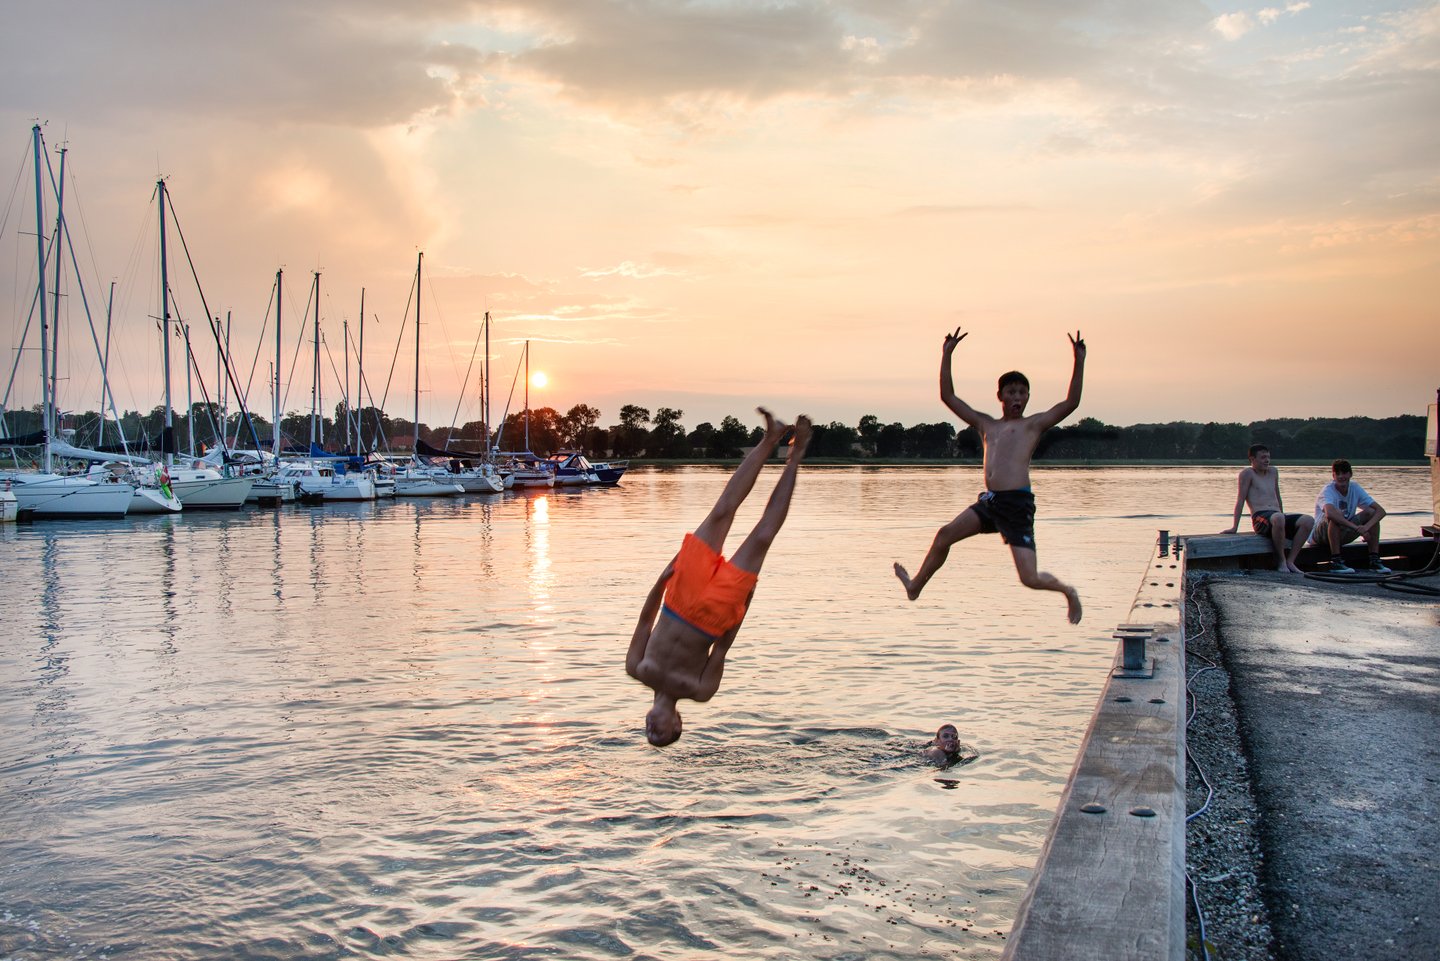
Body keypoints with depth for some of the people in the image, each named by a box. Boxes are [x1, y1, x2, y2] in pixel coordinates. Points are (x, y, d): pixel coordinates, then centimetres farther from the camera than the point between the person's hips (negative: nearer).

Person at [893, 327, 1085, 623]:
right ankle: (915, 585, 24)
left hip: (1017, 503, -5)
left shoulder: (1034, 424, 8)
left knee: (1030, 579, -9)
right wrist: (946, 355, 16)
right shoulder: (985, 424, 20)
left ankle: (1067, 591, 22)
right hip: (989, 501, 5)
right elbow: (948, 397, 20)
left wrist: (1079, 362, -9)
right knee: (945, 535, 3)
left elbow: (1071, 403, -4)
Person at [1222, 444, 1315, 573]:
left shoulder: (1273, 472, 25)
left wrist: (1284, 522, 32)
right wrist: (1234, 527, -5)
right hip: (1260, 517, -7)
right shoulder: (1248, 473, 4)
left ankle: (1290, 561, -15)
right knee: (1278, 518, -41)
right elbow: (1240, 500, -1)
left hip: (1277, 516, 7)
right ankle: (1281, 561, -21)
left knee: (1308, 520, -19)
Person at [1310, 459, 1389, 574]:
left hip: (1342, 535, 6)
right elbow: (1330, 513, -42)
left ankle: (1374, 560, -9)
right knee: (1336, 514, -34)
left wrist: (1366, 526, -28)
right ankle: (1335, 562, -29)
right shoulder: (1328, 490, -20)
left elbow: (1381, 511, -10)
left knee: (1370, 512, -10)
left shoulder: (1355, 488, -3)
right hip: (1320, 536, -6)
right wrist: (1356, 528, -44)